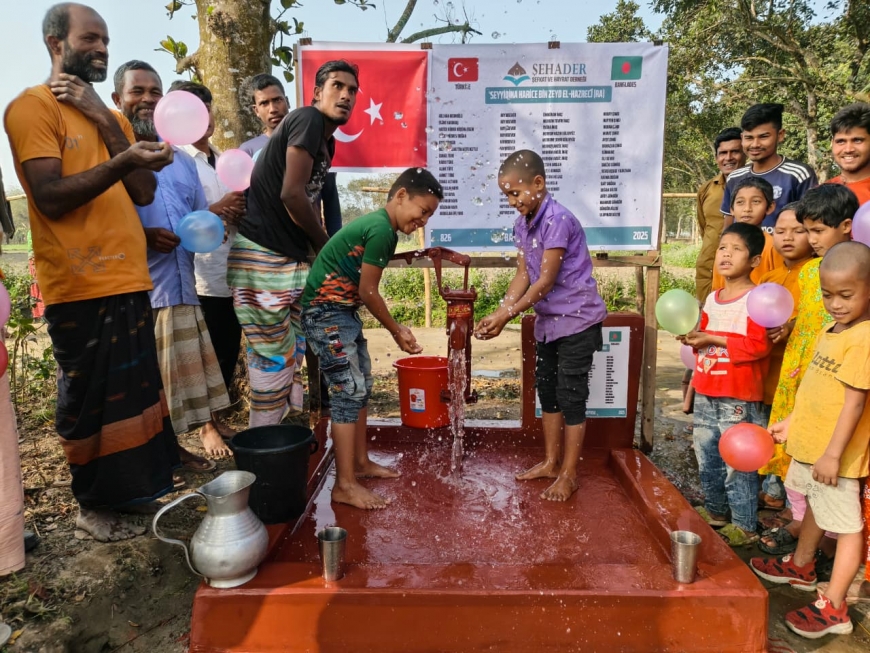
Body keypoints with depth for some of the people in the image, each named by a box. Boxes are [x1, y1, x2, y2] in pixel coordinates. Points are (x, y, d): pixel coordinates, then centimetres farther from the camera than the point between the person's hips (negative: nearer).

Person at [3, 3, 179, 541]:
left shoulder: (111, 115, 18)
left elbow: (144, 193, 4)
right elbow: (50, 198, -15)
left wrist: (105, 121, -3)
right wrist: (121, 163, -26)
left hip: (130, 281, 7)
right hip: (81, 287, -6)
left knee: (134, 392, 13)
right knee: (91, 401, 2)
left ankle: (136, 485, 28)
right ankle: (95, 505, 18)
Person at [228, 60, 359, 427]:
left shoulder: (327, 142, 19)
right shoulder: (308, 119, -10)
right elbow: (292, 193, -18)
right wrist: (326, 247, -6)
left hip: (292, 258, 10)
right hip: (261, 256, -10)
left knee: (294, 354, 13)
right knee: (275, 356, -4)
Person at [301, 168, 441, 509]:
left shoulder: (379, 225, 11)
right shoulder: (382, 229, -19)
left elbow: (362, 290, 10)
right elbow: (368, 291, -16)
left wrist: (395, 329, 7)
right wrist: (396, 330, -4)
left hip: (343, 310, 10)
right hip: (325, 311, -10)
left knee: (361, 388, 14)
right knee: (349, 391, -10)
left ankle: (360, 462, 27)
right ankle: (345, 485, -3)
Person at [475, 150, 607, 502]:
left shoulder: (558, 220, -21)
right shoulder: (522, 225, 4)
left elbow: (546, 281, -22)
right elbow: (523, 275, 4)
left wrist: (507, 315, -19)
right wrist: (498, 314, -7)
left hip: (577, 320, -8)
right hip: (548, 321, 9)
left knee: (571, 396, 0)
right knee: (547, 392, 16)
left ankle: (569, 474, 13)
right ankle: (551, 462, 30)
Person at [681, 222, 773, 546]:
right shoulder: (712, 298, 10)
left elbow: (759, 345, -21)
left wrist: (714, 339, -21)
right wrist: (694, 337, -1)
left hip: (739, 398, -8)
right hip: (706, 393, 8)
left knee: (737, 462, 0)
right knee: (706, 455, 18)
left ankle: (744, 526, 15)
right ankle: (714, 510, 36)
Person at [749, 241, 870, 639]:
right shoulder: (829, 332, 7)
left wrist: (833, 454, -25)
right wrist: (792, 422, 18)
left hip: (835, 455, -10)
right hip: (809, 445, 10)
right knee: (816, 508, 27)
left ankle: (833, 608, 14)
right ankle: (801, 567, 48)